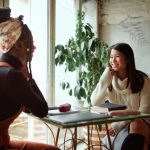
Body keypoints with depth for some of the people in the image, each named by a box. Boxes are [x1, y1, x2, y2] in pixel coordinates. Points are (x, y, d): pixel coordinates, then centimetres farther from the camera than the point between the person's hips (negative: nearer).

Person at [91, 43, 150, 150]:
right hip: (120, 128, 1)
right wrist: (105, 79, -14)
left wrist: (118, 125, -15)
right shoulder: (109, 80, 5)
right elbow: (95, 103, -6)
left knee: (136, 125, -36)